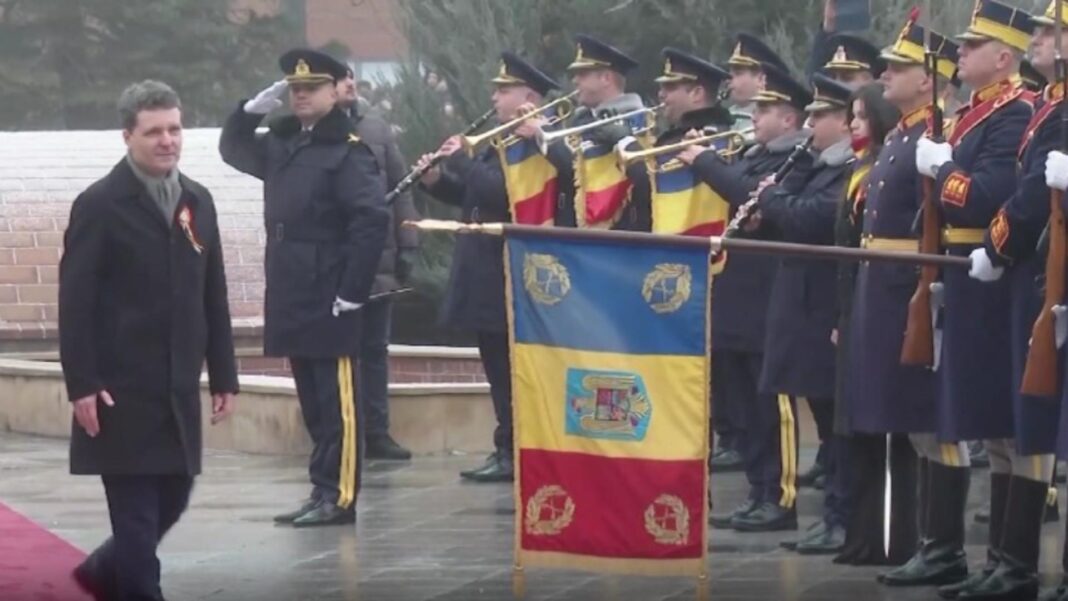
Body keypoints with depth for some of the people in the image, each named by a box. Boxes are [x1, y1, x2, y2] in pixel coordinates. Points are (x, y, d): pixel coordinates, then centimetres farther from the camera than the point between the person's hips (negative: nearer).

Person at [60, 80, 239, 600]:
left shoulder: (197, 201, 10)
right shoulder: (99, 205, -8)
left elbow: (213, 297, 13)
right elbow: (76, 302, -10)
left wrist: (224, 375, 10)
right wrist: (81, 384, -16)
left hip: (179, 388, 6)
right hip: (122, 389, -6)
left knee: (172, 498, 12)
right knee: (136, 509, -4)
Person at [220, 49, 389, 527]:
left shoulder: (348, 151, -9)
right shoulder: (283, 145, 14)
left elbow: (372, 220, -17)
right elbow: (232, 150, 28)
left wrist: (352, 292, -18)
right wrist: (252, 110, 8)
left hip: (327, 299, -8)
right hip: (291, 297, 8)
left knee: (336, 400, -4)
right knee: (312, 401, 12)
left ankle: (339, 497, -2)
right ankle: (322, 490, 18)